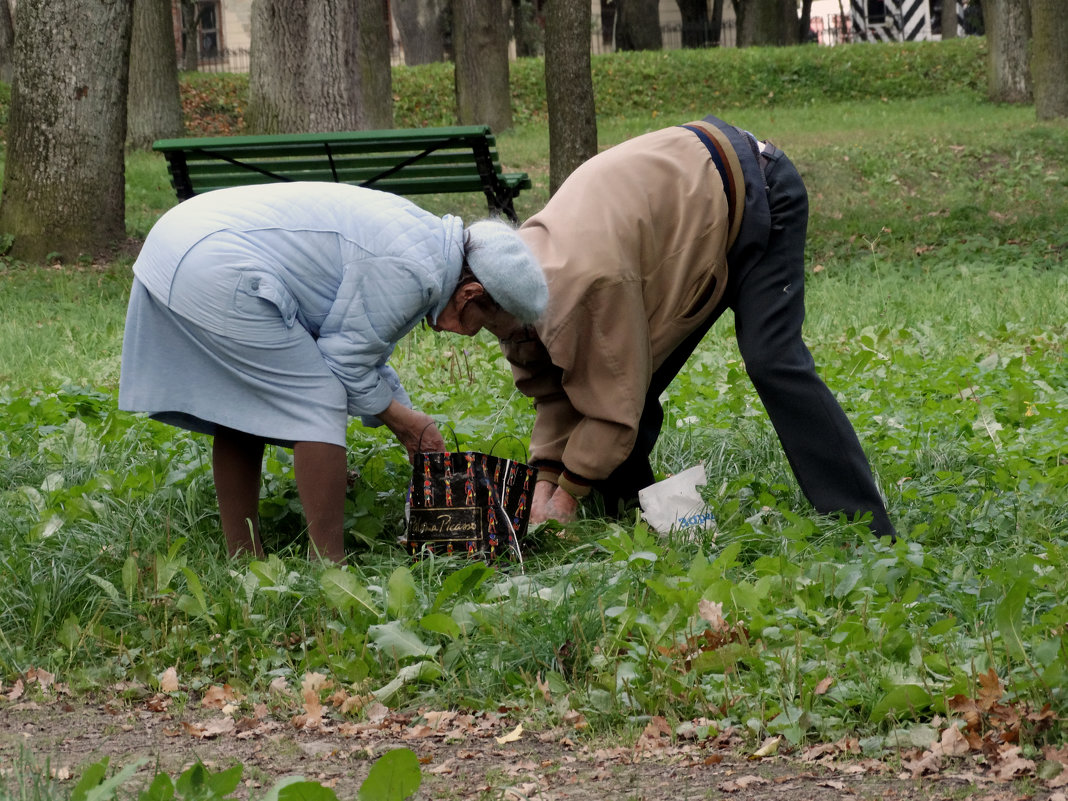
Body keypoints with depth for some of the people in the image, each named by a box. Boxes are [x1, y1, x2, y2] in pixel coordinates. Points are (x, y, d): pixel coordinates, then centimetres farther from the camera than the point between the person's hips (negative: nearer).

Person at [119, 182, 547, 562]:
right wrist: (402, 421, 9)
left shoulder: (424, 239, 19)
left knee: (241, 407, 18)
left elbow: (366, 350, 29)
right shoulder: (414, 272, -13)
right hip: (216, 275, -11)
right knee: (319, 405, -5)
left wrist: (419, 438, 31)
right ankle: (328, 567, -3)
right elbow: (345, 361, -7)